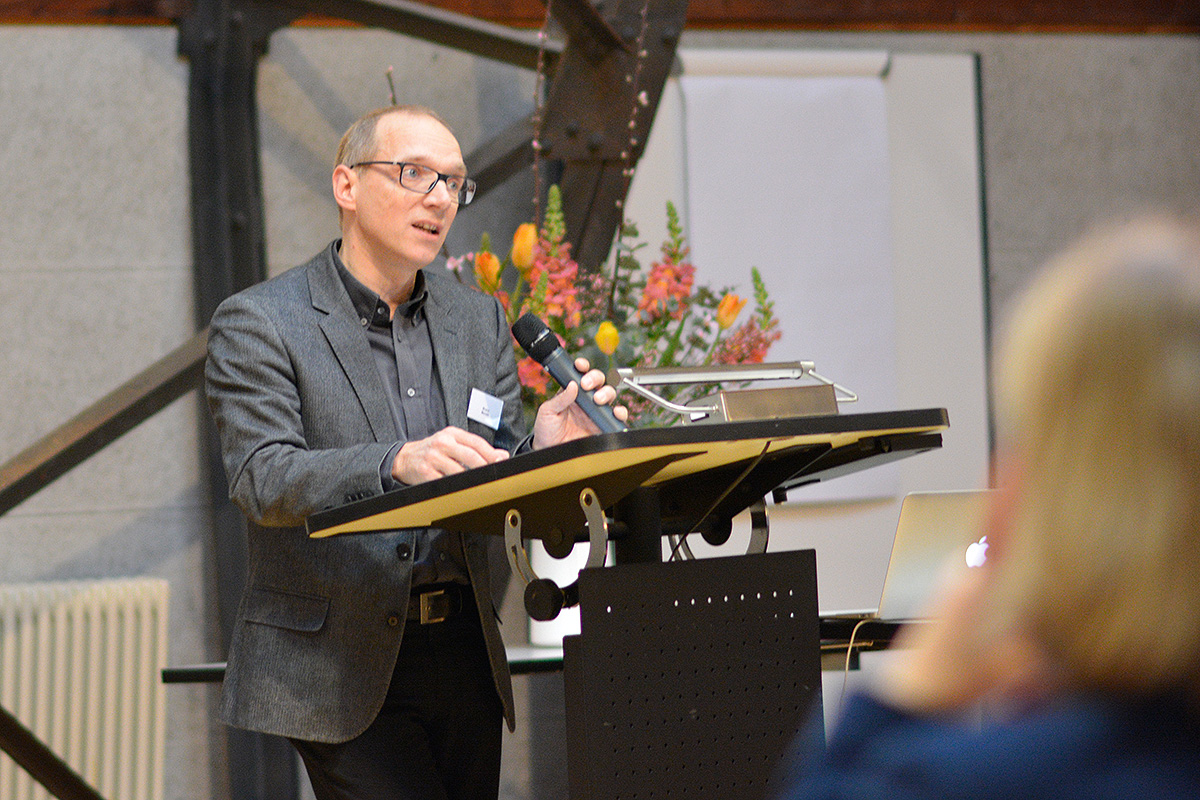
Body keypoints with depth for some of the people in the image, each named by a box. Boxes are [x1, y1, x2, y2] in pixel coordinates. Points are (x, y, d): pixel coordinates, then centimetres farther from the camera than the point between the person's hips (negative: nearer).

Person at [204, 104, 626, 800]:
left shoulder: (478, 320, 12)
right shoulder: (258, 323, -4)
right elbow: (264, 481, -17)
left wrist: (544, 449, -16)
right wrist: (397, 464, -34)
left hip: (464, 656, 5)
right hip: (339, 667, -5)